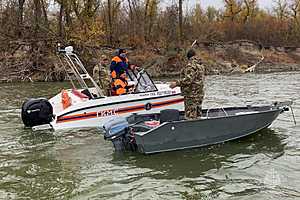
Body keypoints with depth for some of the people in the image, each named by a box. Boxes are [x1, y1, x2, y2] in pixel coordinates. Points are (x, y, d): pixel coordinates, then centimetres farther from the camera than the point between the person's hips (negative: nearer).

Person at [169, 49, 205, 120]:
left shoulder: (191, 65, -16)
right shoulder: (201, 65, 14)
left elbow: (188, 79, -26)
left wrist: (176, 83, -22)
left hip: (191, 95, -10)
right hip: (199, 94, 10)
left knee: (191, 118, -7)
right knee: (197, 117, 14)